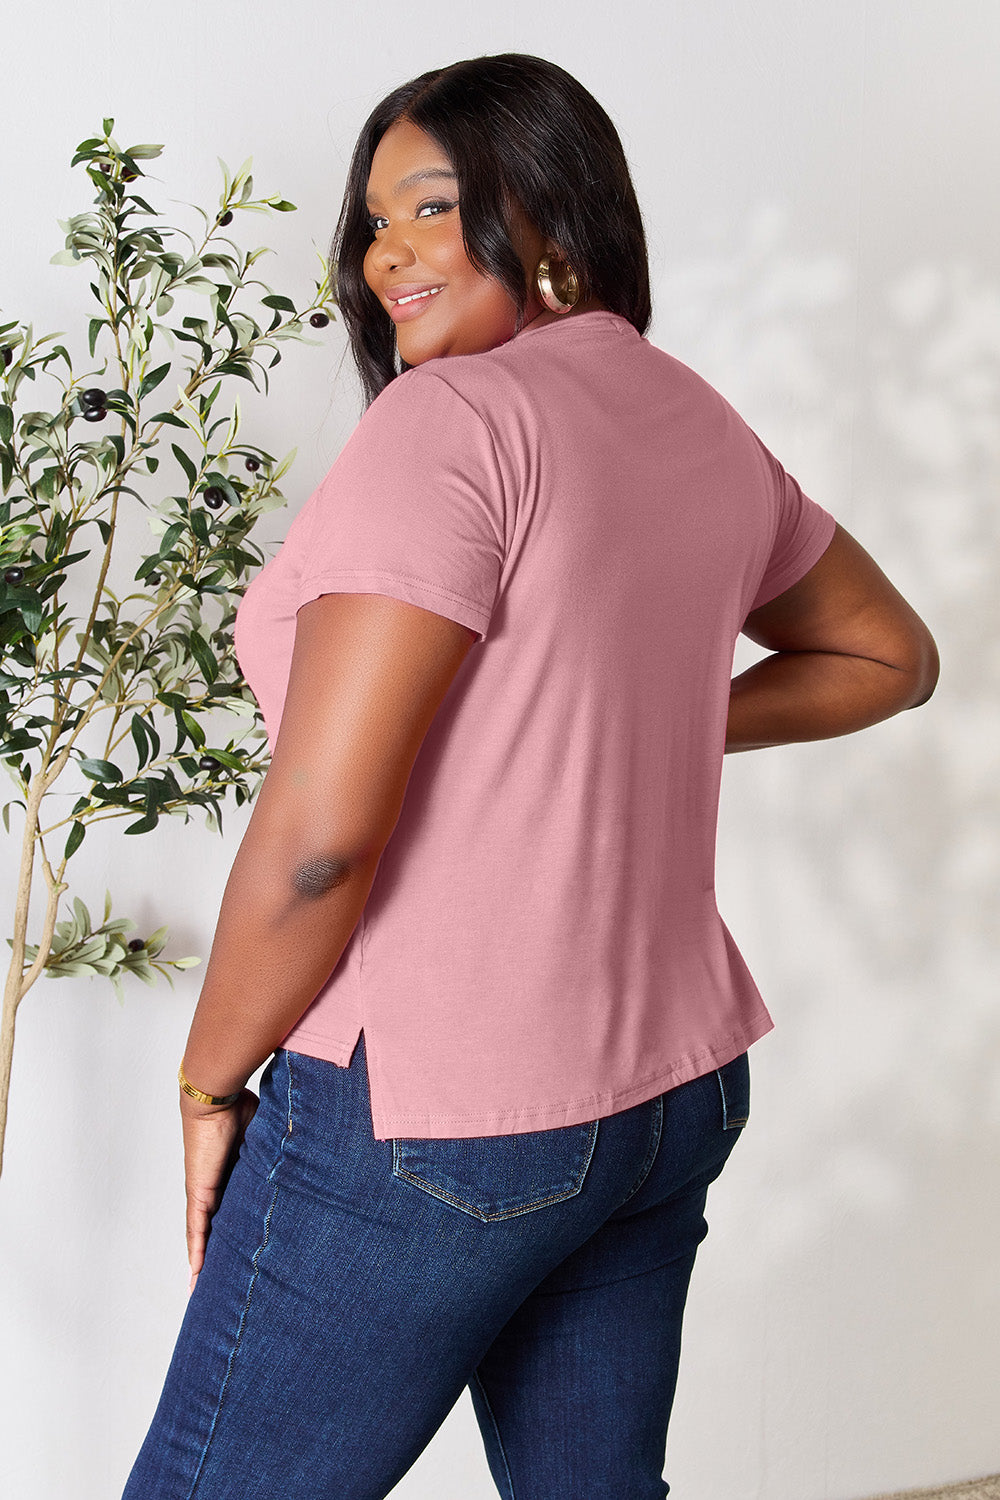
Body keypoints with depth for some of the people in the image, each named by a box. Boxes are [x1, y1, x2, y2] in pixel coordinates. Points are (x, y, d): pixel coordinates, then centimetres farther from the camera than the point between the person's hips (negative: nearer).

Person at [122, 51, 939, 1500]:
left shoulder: (451, 417, -17)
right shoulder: (700, 423, 8)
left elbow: (320, 834, -22)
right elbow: (887, 653, 25)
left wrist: (210, 1082, -7)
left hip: (426, 1121, -8)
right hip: (673, 1089, 8)